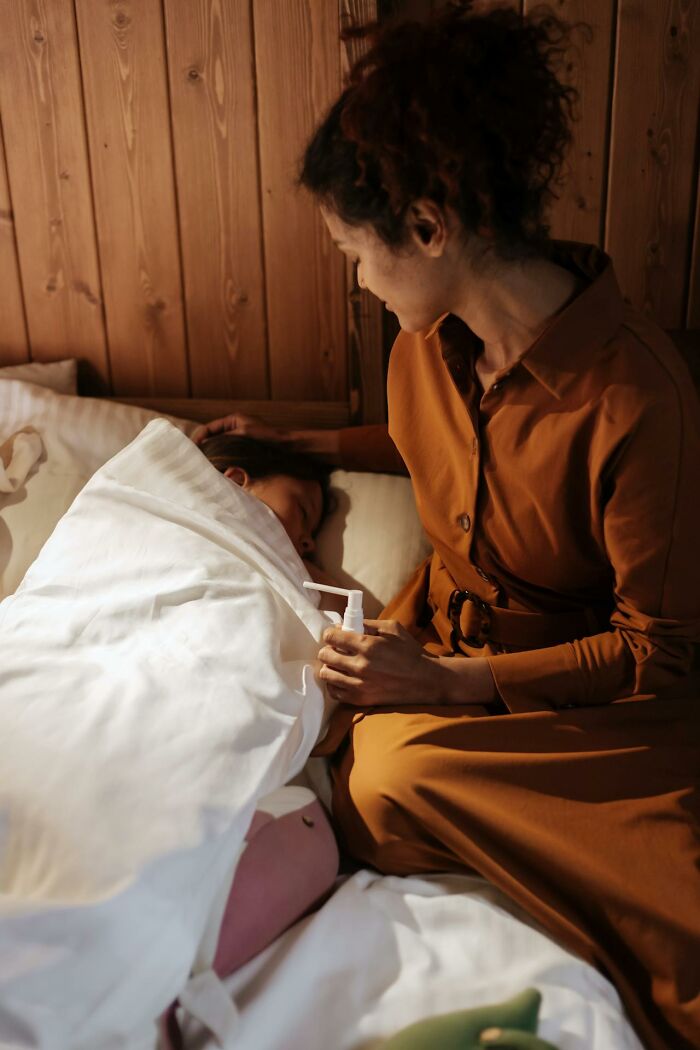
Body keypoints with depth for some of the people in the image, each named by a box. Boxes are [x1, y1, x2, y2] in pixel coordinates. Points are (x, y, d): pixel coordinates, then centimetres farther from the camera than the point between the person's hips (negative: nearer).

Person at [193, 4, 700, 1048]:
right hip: (443, 630, 5)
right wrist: (298, 441, 19)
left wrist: (447, 679, -23)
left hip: (586, 682, -4)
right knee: (376, 781, -22)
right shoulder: (430, 341, -5)